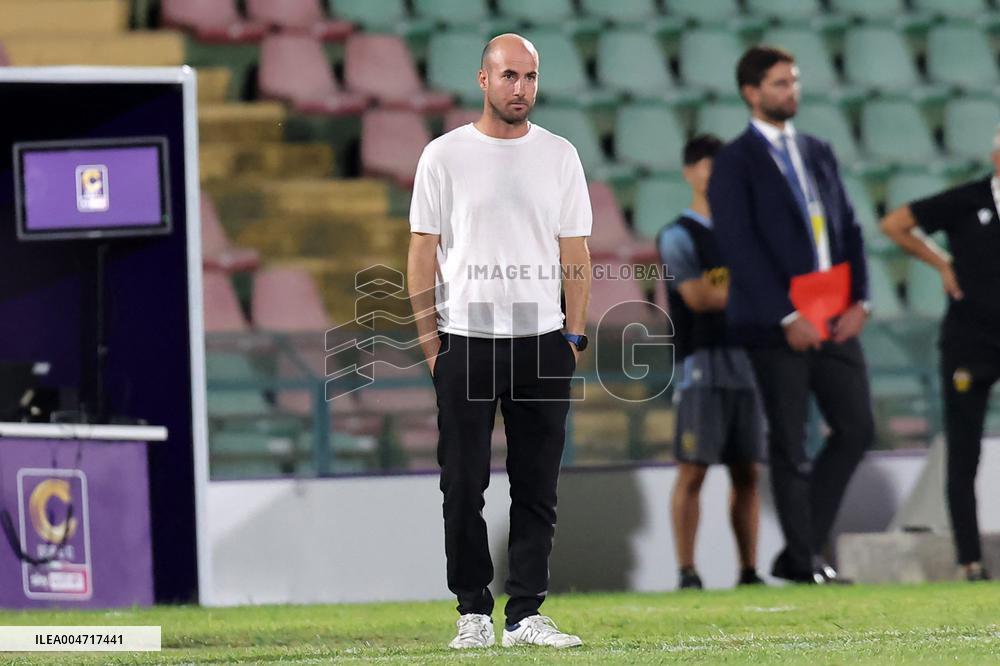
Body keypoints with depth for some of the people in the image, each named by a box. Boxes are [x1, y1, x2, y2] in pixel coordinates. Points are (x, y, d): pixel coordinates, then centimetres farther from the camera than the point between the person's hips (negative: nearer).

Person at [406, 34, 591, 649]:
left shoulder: (559, 155, 8)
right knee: (464, 484, 0)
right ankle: (473, 611, 8)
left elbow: (575, 252, 9)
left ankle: (525, 612, 5)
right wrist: (431, 343, -3)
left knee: (537, 484, 1)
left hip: (542, 339, 2)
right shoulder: (445, 156, 2)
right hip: (465, 339, -2)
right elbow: (424, 251, 2)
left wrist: (575, 337, 2)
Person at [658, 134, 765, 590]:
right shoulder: (679, 236, 1)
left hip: (745, 360, 5)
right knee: (693, 469, -8)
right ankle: (687, 572, -7)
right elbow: (697, 296, -10)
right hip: (701, 361, -5)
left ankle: (749, 571, 6)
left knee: (747, 472, 4)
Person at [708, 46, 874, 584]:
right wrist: (788, 317, -16)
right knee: (789, 444, 0)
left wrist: (858, 300, 0)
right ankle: (803, 560, 7)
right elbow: (740, 250, -11)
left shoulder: (818, 154, 15)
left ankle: (801, 549, 11)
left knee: (856, 428, 2)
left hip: (834, 319, 6)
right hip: (776, 324, -6)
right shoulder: (734, 164, -4)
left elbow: (848, 230, 14)